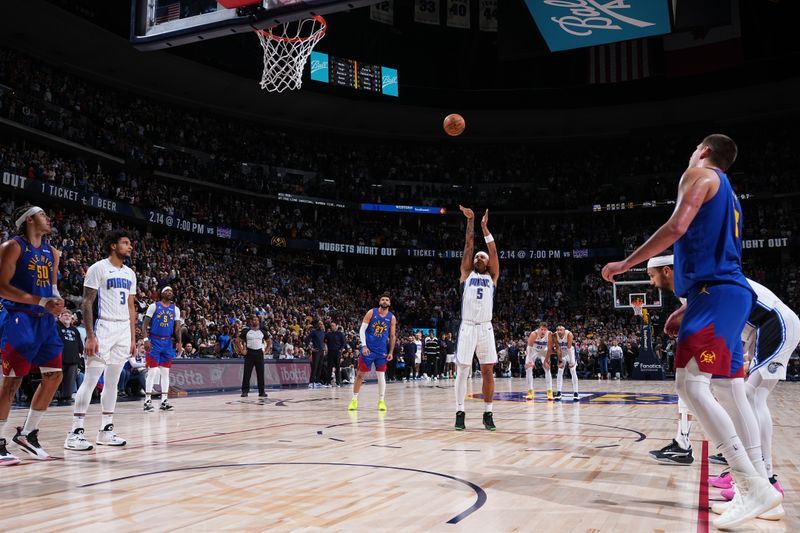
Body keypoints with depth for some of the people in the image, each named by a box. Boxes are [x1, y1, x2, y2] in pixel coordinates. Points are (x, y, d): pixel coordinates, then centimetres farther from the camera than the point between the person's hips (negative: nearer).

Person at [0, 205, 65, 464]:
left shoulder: (52, 252, 15)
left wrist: (56, 299, -1)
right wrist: (43, 302, -22)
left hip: (46, 320, 8)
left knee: (54, 376, 5)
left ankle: (27, 434, 18)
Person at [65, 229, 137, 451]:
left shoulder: (130, 274, 14)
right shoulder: (98, 268, -6)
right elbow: (86, 304, -10)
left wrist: (133, 337, 12)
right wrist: (90, 336, -17)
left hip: (124, 331, 7)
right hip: (104, 328, -7)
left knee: (112, 381, 9)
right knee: (91, 379, -9)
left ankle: (106, 431, 15)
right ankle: (75, 432, -5)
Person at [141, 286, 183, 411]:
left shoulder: (175, 309, 10)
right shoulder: (154, 306, -2)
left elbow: (177, 328, 10)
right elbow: (145, 324, -5)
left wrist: (179, 343, -2)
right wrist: (146, 339, -16)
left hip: (168, 342, 4)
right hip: (154, 341, -4)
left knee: (165, 372, 6)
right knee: (153, 371, -8)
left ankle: (164, 400, 10)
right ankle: (147, 400, -3)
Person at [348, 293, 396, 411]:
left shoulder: (392, 318, 2)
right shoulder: (371, 312, -4)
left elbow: (392, 336, 8)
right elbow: (362, 330, -6)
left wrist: (391, 352, 1)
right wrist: (364, 346, -15)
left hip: (382, 351, 2)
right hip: (368, 349, -2)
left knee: (381, 375, 0)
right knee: (360, 374, 3)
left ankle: (381, 401, 10)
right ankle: (354, 400, 13)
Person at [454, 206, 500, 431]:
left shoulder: (492, 277, 14)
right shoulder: (466, 274, 11)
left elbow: (494, 251, 4)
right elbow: (468, 246, 6)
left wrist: (485, 227, 1)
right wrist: (470, 221, 4)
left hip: (486, 328, 2)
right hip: (467, 327, -1)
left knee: (488, 371, 2)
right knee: (463, 371, -2)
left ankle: (488, 413, 11)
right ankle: (460, 413, 4)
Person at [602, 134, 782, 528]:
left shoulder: (699, 175, 2)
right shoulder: (728, 194, 29)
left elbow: (677, 227, -14)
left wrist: (625, 264, -7)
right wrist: (686, 310, 31)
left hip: (716, 292, -10)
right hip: (732, 292, 10)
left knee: (690, 384, -17)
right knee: (733, 389, 9)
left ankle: (753, 485, -20)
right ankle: (759, 486, 11)